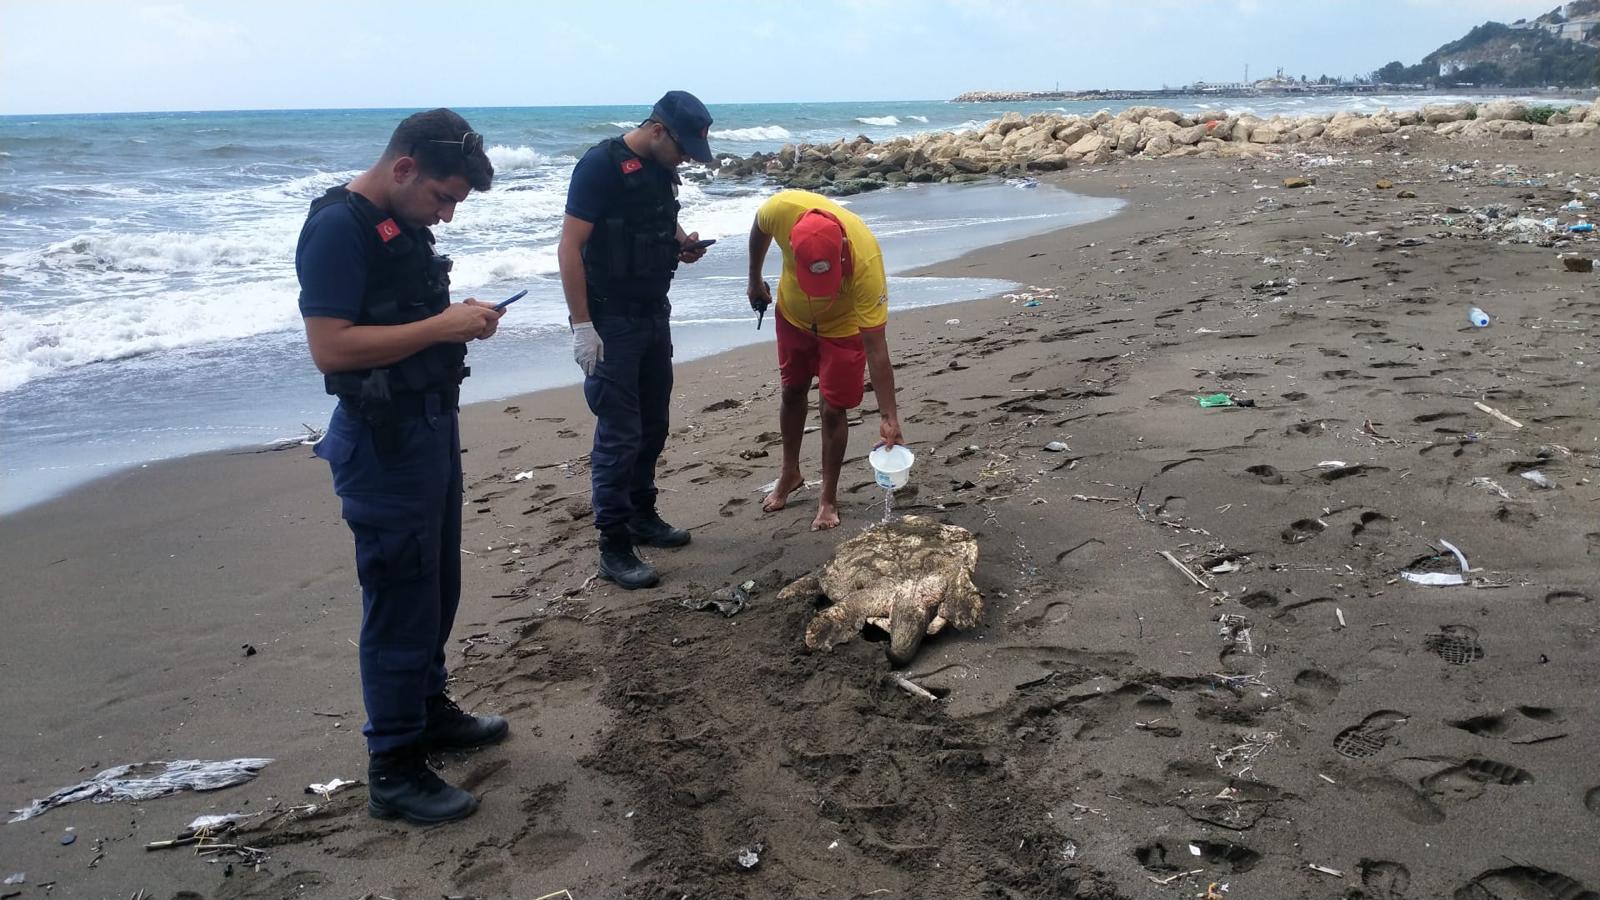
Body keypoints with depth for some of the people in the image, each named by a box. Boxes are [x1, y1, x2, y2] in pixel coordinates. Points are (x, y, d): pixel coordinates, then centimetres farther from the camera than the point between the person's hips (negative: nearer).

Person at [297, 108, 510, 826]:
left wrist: (460, 319, 3)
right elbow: (330, 347, -25)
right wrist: (440, 327, -24)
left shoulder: (403, 223, 11)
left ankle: (428, 709, 38)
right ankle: (393, 770, 9)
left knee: (436, 586, 20)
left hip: (432, 425, 10)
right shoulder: (338, 227, -18)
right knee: (399, 600, -2)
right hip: (383, 441, -10)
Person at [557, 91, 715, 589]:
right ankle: (614, 549, 3)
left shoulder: (660, 169, 8)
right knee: (619, 434, -5)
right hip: (611, 323, -8)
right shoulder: (601, 164, -16)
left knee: (653, 426, 16)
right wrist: (582, 326, -21)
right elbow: (570, 247, -18)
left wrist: (682, 242, 3)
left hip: (653, 316, 8)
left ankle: (642, 517, 32)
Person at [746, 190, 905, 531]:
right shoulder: (782, 209, -37)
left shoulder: (866, 262, -42)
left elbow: (876, 348, -36)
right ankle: (790, 473, 39)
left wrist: (889, 417, -36)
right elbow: (759, 229, -8)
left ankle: (828, 499, 17)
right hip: (792, 314, 4)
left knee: (832, 409, -2)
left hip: (842, 325, -3)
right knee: (792, 393, 18)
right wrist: (755, 281, 5)